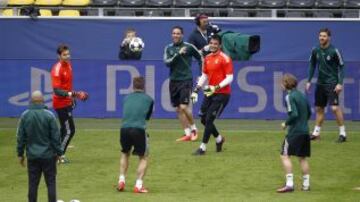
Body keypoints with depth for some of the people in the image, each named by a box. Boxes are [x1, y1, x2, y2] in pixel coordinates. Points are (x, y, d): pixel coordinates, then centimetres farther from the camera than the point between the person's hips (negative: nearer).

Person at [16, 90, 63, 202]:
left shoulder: (24, 116, -3)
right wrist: (58, 152, 3)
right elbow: (56, 136, -8)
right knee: (51, 183, 5)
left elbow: (20, 137, 2)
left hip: (32, 156, 2)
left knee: (33, 184, 7)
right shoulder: (49, 115, -11)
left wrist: (20, 154, 11)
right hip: (48, 155, -2)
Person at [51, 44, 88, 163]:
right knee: (69, 130, -7)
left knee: (64, 129, 17)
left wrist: (73, 96, 25)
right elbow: (56, 90, -25)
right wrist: (70, 94, -35)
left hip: (67, 102, 9)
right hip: (61, 103, -9)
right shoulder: (57, 69, -21)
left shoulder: (68, 65, 6)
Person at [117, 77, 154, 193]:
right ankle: (138, 185, 1)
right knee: (143, 157, 14)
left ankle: (121, 180, 18)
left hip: (124, 128, 3)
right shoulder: (148, 99, 16)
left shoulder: (126, 98, 21)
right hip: (139, 129, -3)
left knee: (125, 154, 28)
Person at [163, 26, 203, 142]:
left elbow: (200, 58, 8)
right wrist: (178, 54, -19)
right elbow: (167, 62, -7)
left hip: (186, 80, -5)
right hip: (174, 81, 5)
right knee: (178, 109, 4)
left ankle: (194, 128, 6)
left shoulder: (189, 47, -2)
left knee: (184, 106, -15)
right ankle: (187, 134, 11)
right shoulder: (169, 48, 7)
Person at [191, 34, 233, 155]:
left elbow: (230, 78, -14)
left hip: (222, 94, -7)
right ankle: (219, 139, 32)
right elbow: (204, 75, 19)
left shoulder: (225, 59, -11)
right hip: (210, 93, 7)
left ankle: (203, 148, -3)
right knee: (203, 119, 9)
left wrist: (216, 88, -23)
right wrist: (196, 90, 10)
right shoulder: (207, 58, 11)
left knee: (209, 119, -10)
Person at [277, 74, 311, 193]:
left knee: (285, 155, -5)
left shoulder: (290, 97, -12)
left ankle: (289, 184, -13)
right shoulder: (302, 95, 12)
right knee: (302, 157, 14)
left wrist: (286, 124, -6)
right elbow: (309, 112, 18)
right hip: (305, 131, 8)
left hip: (294, 132, -8)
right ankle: (306, 184, 16)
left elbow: (294, 114, -20)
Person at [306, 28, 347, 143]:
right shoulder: (315, 51, 2)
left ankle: (342, 133, -7)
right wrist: (309, 81, 10)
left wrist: (340, 83, -14)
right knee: (319, 108, 11)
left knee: (335, 107, -14)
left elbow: (341, 66, -8)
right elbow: (312, 65, 14)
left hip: (332, 84, -5)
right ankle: (316, 132, 21)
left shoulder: (334, 51, -12)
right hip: (320, 83, 5)